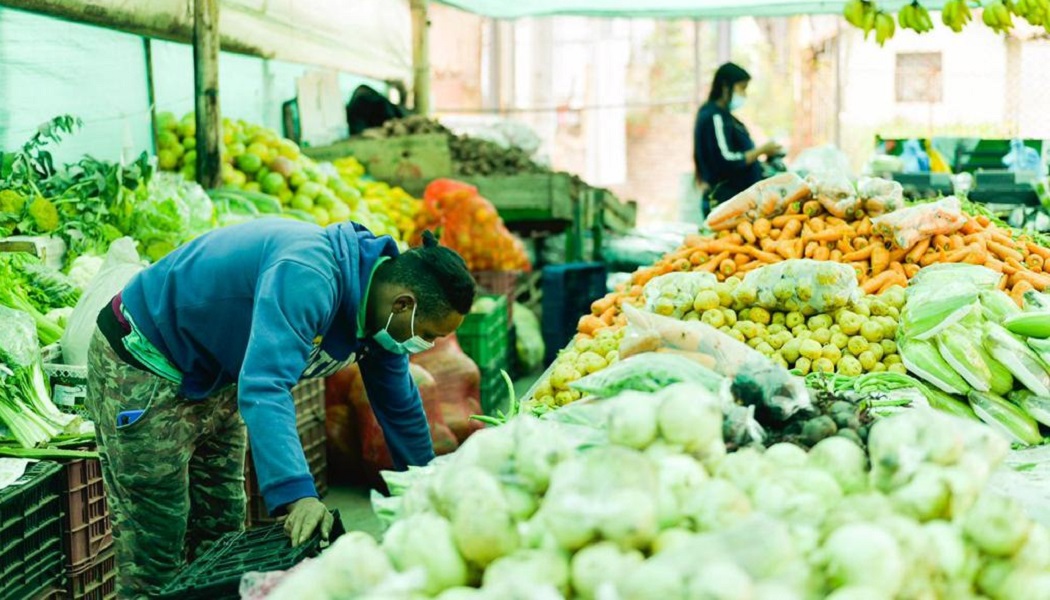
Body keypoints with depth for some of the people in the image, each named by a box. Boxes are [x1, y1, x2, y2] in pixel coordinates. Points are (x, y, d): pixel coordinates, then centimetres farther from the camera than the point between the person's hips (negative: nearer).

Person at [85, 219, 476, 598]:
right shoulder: (309, 278, -34)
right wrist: (296, 495, -52)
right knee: (154, 558, -7)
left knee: (221, 540, 11)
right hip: (143, 369, -9)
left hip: (214, 384, 9)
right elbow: (264, 387, -44)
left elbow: (400, 405, 9)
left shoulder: (379, 307, -4)